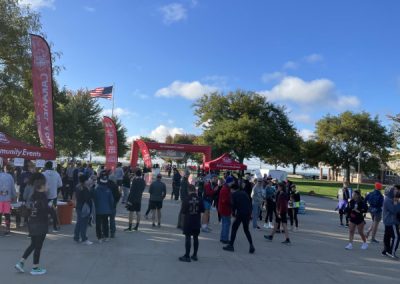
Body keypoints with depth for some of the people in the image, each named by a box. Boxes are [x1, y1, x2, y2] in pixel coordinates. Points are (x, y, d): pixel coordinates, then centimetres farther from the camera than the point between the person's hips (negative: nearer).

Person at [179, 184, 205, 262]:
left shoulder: (186, 199, -13)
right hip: (197, 222, 4)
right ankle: (195, 255, 20)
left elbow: (183, 212, -10)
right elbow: (202, 211, 3)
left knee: (188, 238, 1)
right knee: (195, 238, 12)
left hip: (188, 222, -3)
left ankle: (187, 256, 4)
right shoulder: (199, 199, -4)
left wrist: (184, 220, 7)